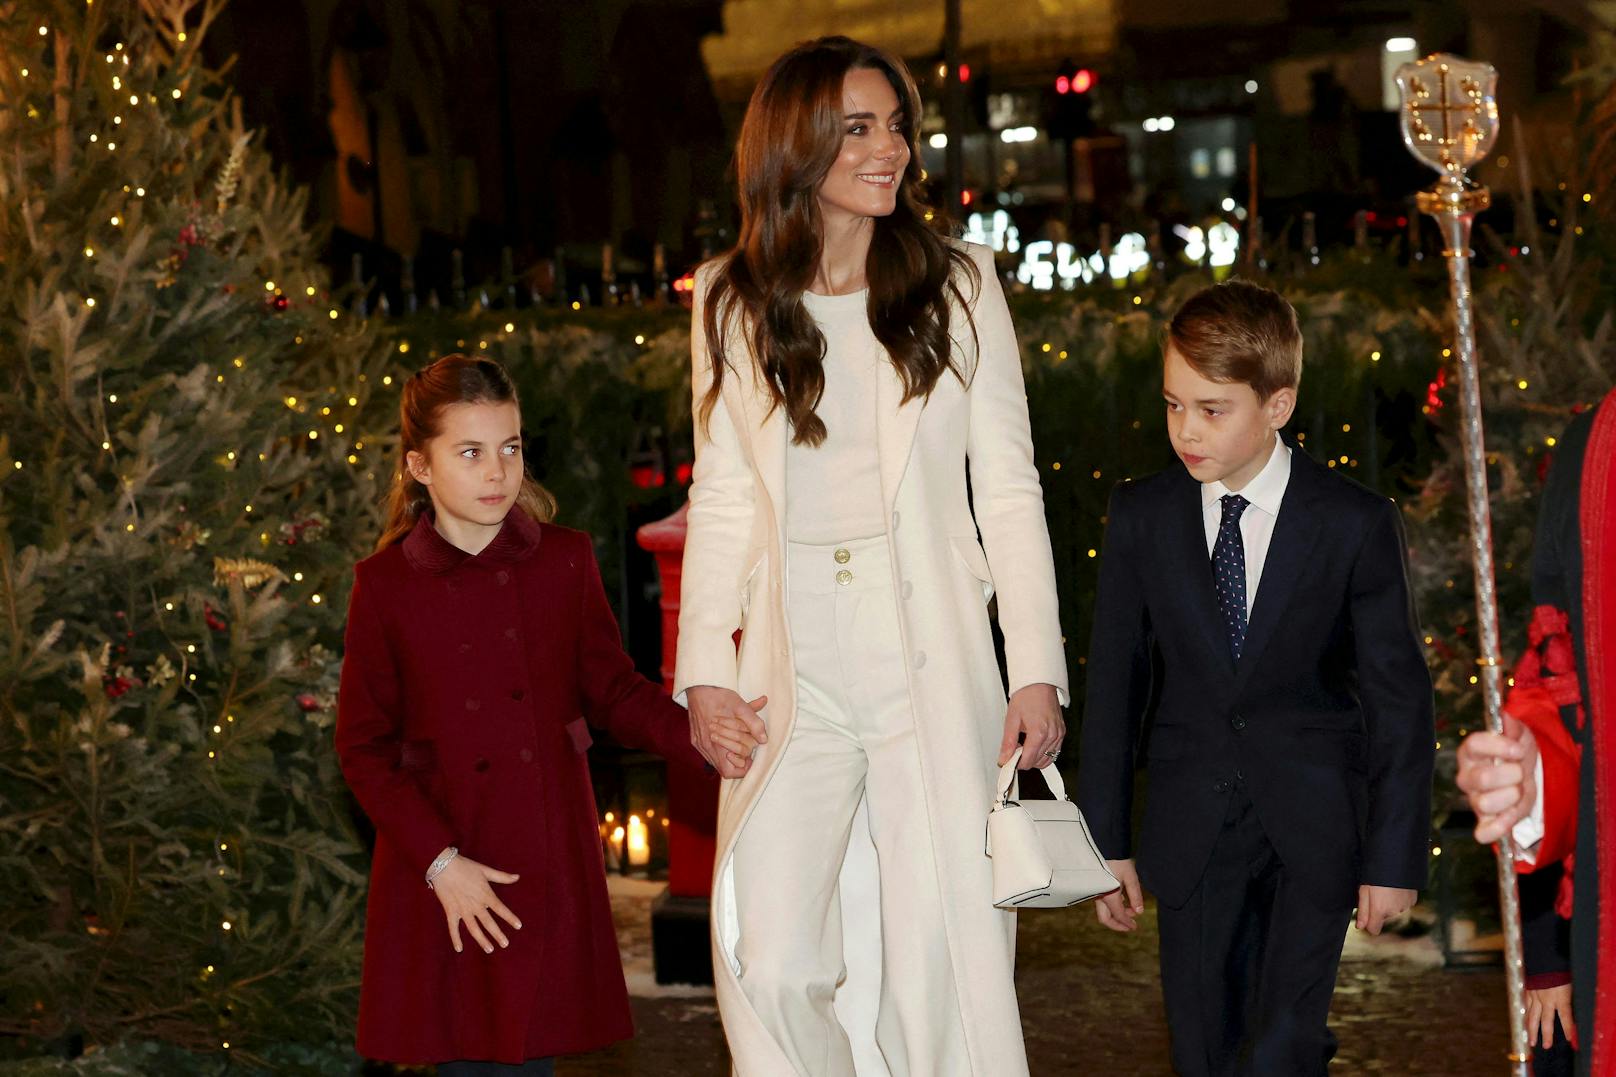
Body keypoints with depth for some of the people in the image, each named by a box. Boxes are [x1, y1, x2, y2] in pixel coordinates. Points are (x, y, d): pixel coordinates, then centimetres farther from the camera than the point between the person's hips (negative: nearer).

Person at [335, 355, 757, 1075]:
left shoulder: (564, 563, 3)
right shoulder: (386, 585, -3)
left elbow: (612, 690, 8)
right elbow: (363, 747, -1)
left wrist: (696, 737, -12)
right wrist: (439, 861, -9)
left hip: (549, 869, 1)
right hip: (440, 876, -1)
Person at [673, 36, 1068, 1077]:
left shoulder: (957, 284, 5)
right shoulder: (732, 300, 8)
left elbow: (1008, 488, 4)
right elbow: (723, 499, 10)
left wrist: (1038, 671, -3)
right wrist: (706, 669, 0)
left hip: (934, 668, -1)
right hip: (794, 675, 1)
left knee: (944, 959, -2)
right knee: (773, 965, -10)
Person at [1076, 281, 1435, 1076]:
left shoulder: (1355, 525, -6)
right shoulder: (1140, 519, 1)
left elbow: (1399, 697, -3)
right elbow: (1113, 686, 5)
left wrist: (1394, 856, -5)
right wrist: (1107, 839, 3)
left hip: (1314, 830, -2)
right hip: (1192, 829, 2)